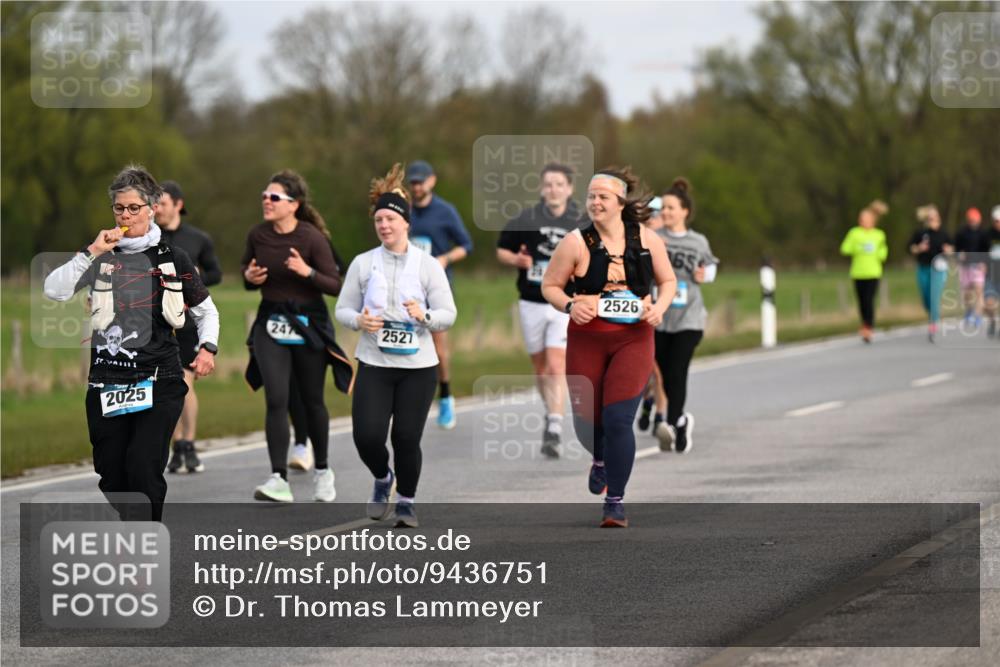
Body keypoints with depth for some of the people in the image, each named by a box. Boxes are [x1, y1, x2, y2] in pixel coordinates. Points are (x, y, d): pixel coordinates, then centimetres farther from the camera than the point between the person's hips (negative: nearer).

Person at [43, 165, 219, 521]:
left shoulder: (172, 258, 6)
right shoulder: (101, 256, 8)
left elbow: (206, 311, 16)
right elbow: (54, 290, -5)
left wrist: (207, 347, -2)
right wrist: (92, 253, -12)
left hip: (158, 381, -2)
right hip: (107, 381, 2)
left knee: (143, 467, -16)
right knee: (111, 475, 5)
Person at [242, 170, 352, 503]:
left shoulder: (312, 238, -13)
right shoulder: (257, 236, -1)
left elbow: (336, 286, -12)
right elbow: (246, 270, 17)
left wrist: (307, 272, -28)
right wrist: (250, 277, -5)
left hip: (308, 325, -2)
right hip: (271, 325, 2)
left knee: (312, 401, 9)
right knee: (276, 400, -12)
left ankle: (322, 471, 30)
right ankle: (279, 480, -17)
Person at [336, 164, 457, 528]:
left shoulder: (428, 265, 1)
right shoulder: (362, 264, 4)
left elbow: (448, 314, 0)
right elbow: (343, 309, 8)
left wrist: (424, 316, -21)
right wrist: (359, 320, -14)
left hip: (418, 365, -1)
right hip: (374, 364, 1)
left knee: (407, 438, -3)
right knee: (367, 436, -10)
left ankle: (406, 500, 21)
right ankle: (382, 479, 23)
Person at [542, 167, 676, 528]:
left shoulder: (647, 239, 0)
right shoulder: (576, 243, -5)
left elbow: (668, 280, 13)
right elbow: (550, 285, 3)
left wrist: (659, 306, -6)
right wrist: (569, 305, -15)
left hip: (633, 340, -1)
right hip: (587, 340, 1)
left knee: (618, 420, -13)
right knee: (587, 420, 9)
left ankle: (615, 501, -1)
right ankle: (601, 460, 47)